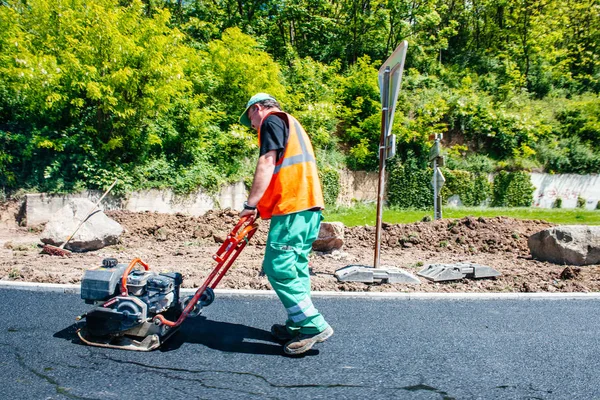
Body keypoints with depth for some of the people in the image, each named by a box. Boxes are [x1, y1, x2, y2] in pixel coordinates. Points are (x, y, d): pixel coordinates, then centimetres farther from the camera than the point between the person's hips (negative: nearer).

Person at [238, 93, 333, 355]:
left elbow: (267, 163, -12)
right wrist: (261, 205, 24)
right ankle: (296, 325, 19)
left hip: (292, 208, -10)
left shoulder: (271, 121, 2)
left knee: (278, 268, -9)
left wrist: (250, 204, -13)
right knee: (295, 268, 13)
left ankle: (314, 326, -5)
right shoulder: (290, 125, 31)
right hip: (308, 205, 10)